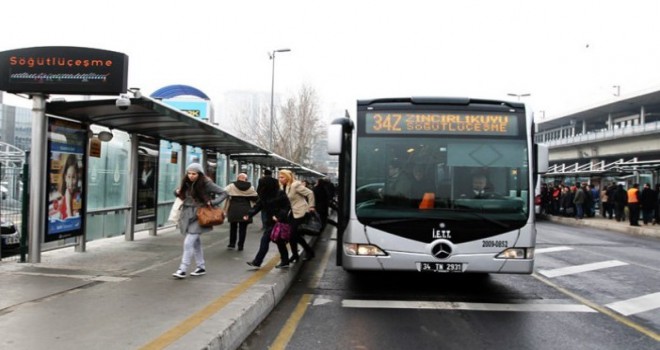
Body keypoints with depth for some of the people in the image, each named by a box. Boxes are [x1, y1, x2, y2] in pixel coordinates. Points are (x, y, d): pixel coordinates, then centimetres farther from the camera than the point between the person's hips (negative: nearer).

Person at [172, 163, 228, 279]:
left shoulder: (206, 184, -11)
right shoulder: (186, 183, 4)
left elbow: (223, 193, -7)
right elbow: (180, 193, 21)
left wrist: (212, 202, -19)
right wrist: (177, 192, -2)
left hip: (198, 216, -6)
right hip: (187, 216, 6)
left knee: (188, 243, -12)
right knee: (196, 243, 14)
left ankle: (183, 270, -7)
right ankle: (201, 267, 25)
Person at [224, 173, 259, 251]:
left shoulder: (232, 186, -3)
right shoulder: (250, 188, 3)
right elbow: (256, 198, 5)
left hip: (234, 210, 0)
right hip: (245, 211, 1)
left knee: (233, 227, 16)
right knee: (243, 228, 6)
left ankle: (232, 244, 19)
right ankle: (240, 246, 8)